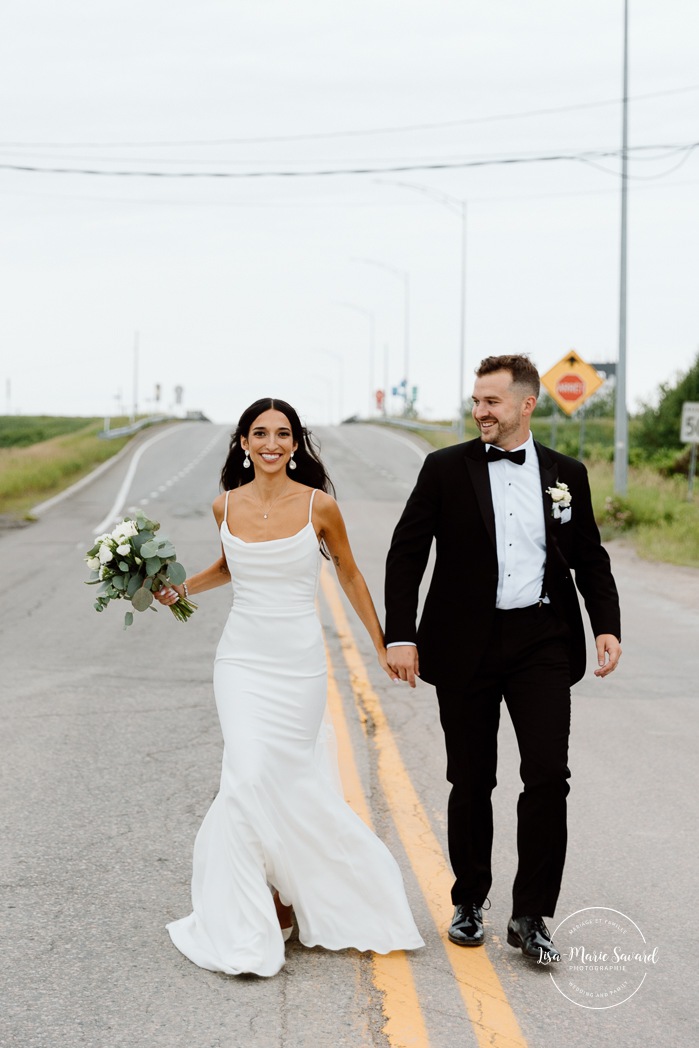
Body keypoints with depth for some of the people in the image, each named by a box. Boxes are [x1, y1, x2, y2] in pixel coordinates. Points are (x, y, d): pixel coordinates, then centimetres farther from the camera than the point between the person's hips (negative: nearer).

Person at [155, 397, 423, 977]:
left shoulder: (319, 505, -6)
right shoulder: (226, 506, 2)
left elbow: (349, 573, 7)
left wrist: (383, 643, 10)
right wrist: (181, 587, 6)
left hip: (298, 662, -1)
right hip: (242, 657, 2)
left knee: (288, 780, 0)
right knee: (249, 775, -10)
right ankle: (249, 931, 5)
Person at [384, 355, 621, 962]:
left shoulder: (567, 474, 8)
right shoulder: (446, 469, 2)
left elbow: (590, 559, 11)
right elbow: (406, 555, 0)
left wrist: (607, 626, -3)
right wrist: (400, 636, -8)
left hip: (541, 640, 1)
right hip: (466, 644, -1)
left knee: (548, 774, -8)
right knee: (471, 781, 7)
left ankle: (530, 917, 3)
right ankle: (469, 904, 25)